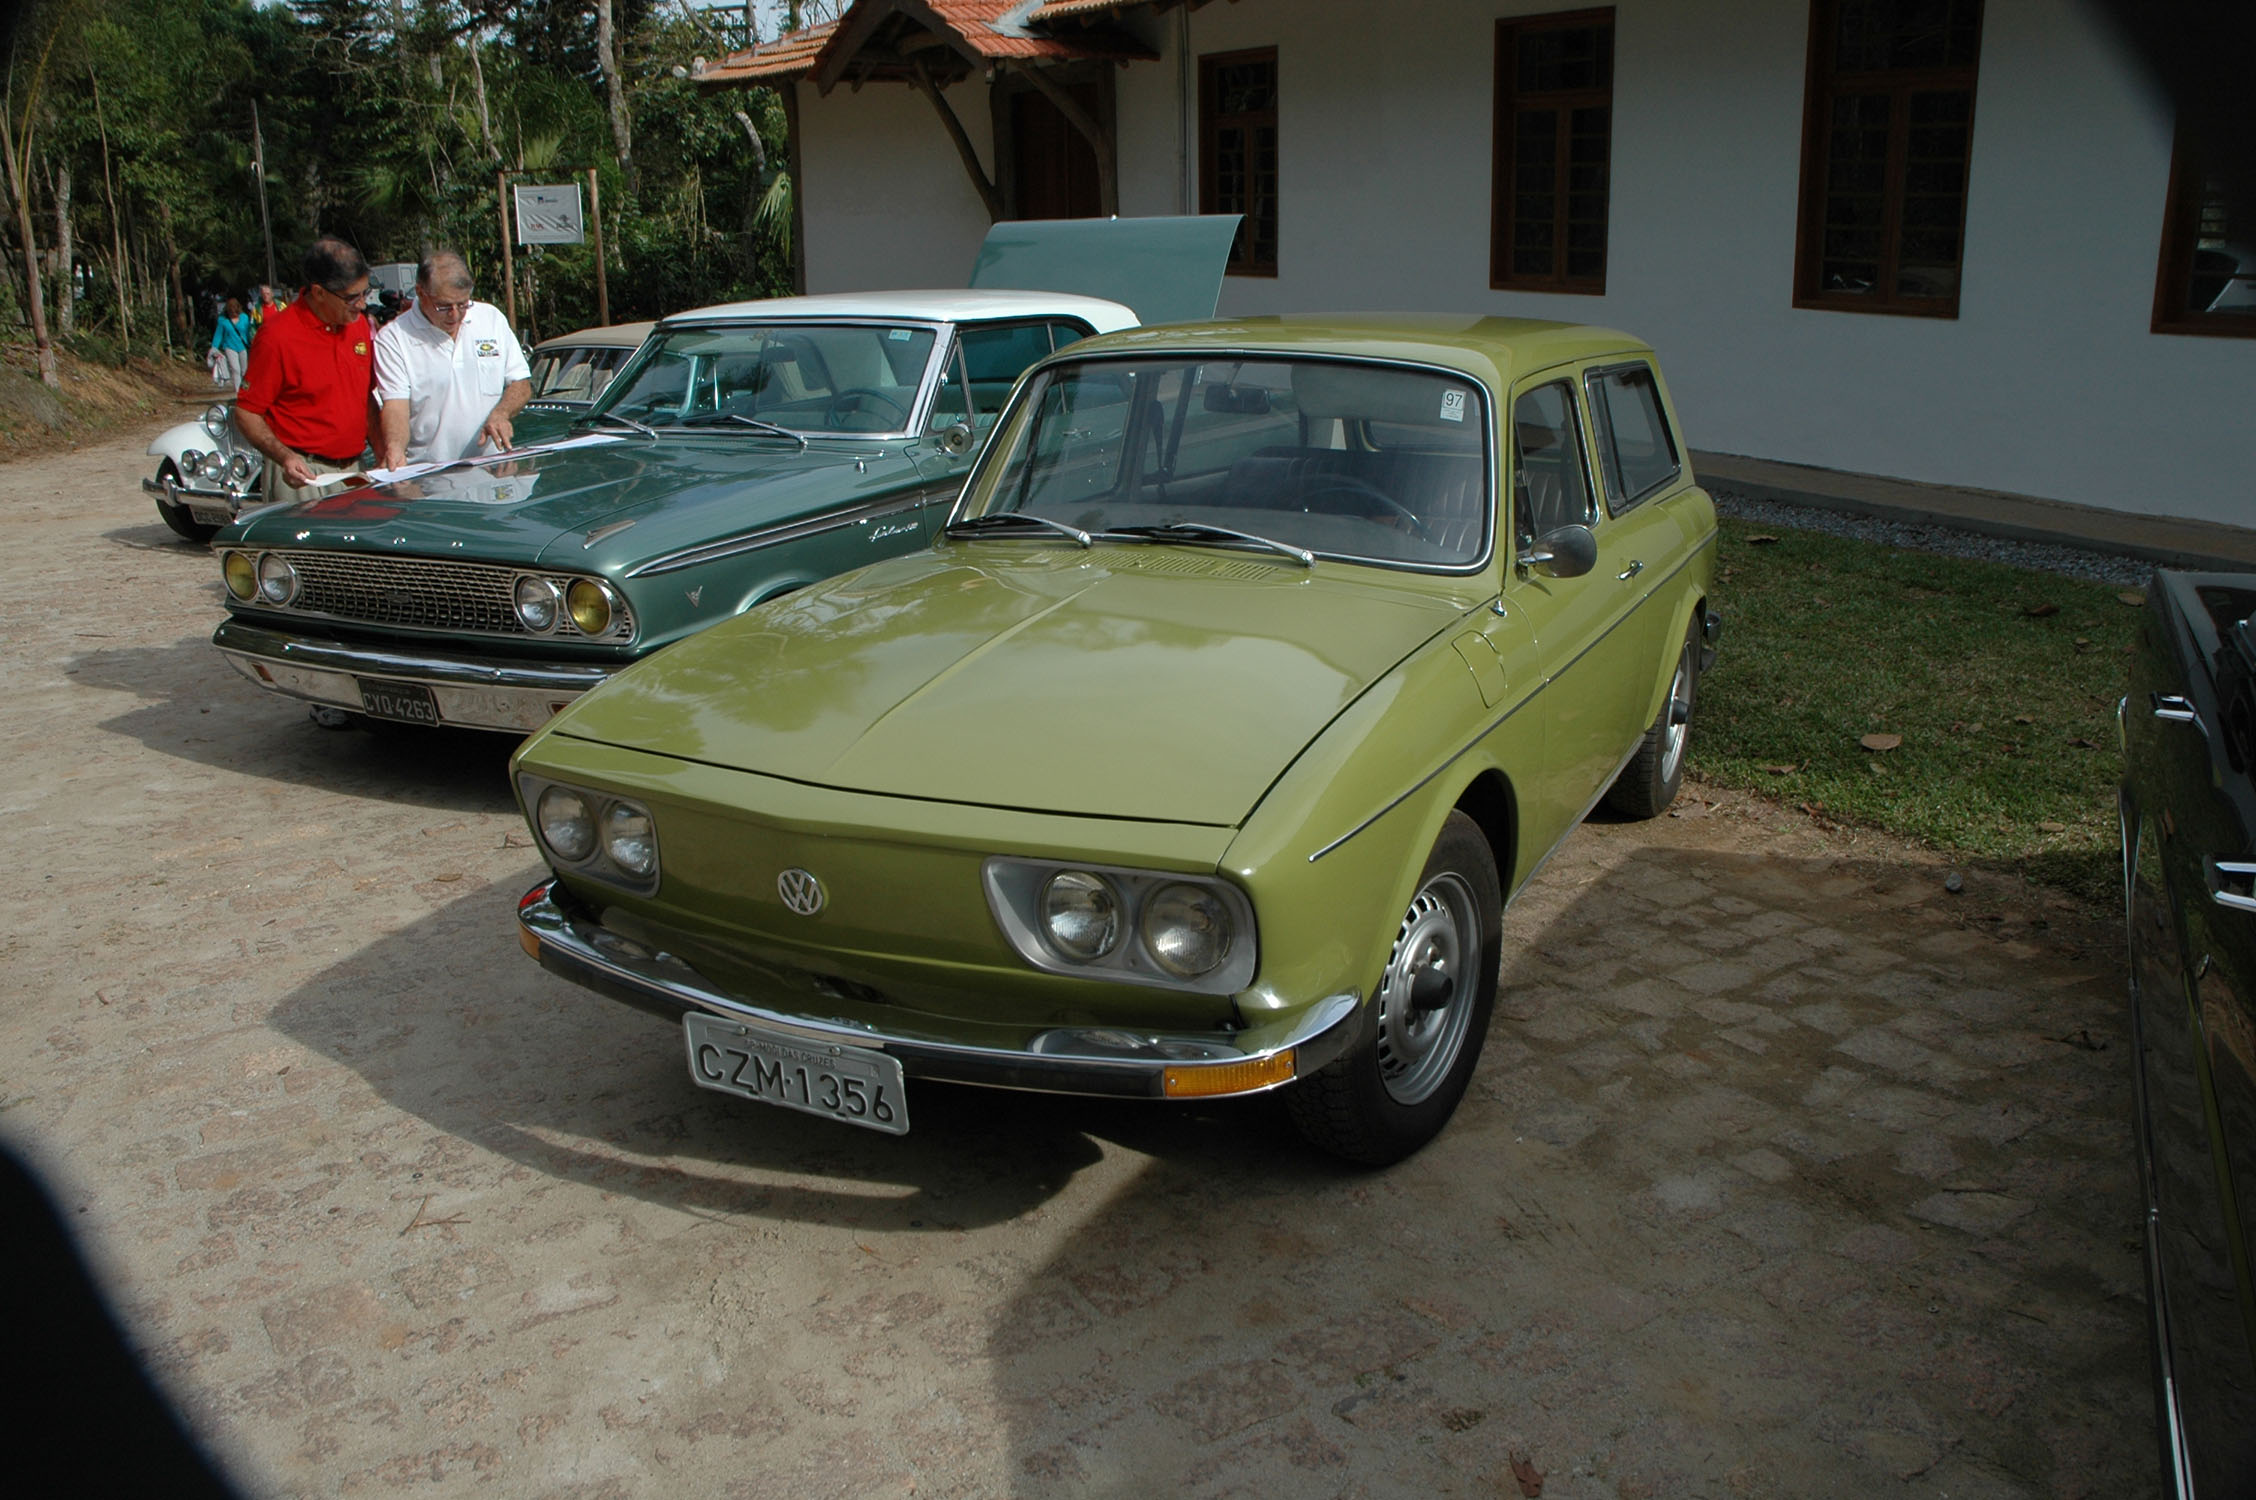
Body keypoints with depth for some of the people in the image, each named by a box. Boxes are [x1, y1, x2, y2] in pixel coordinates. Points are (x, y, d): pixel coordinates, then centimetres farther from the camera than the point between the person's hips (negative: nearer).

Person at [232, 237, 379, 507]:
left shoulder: (359, 325, 8)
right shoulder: (277, 335, -12)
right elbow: (246, 413, -9)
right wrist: (284, 457, -25)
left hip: (353, 471, 6)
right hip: (302, 476, -6)